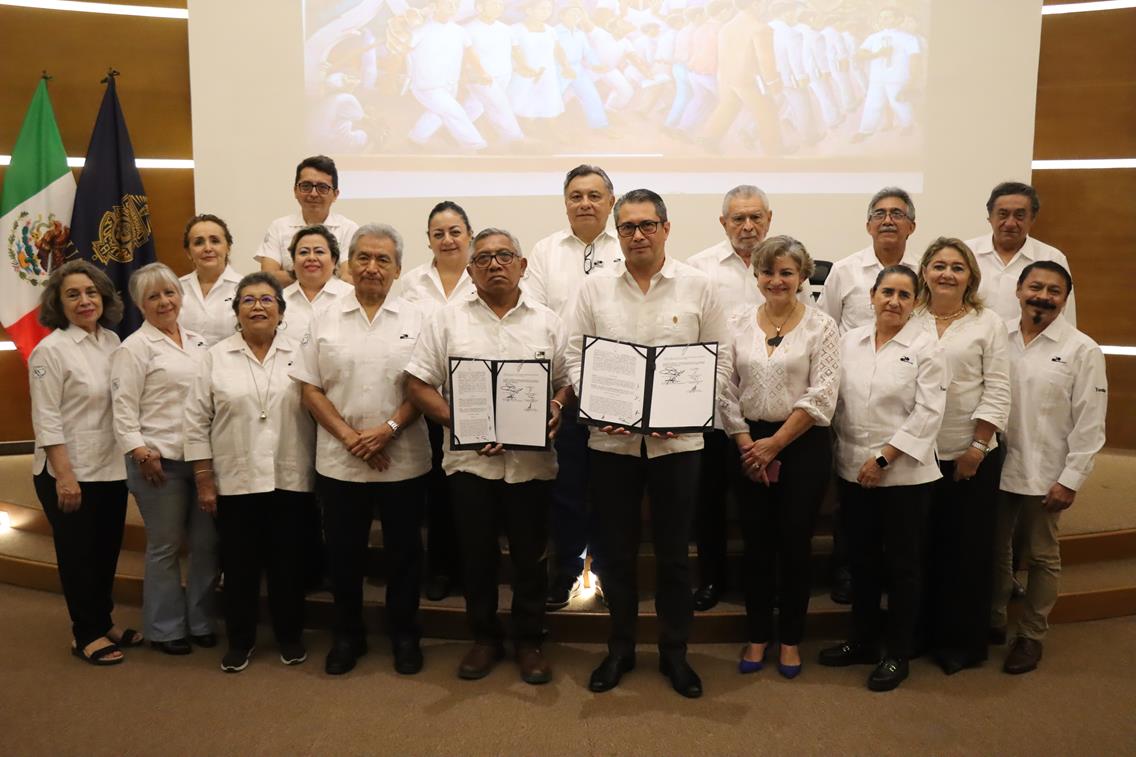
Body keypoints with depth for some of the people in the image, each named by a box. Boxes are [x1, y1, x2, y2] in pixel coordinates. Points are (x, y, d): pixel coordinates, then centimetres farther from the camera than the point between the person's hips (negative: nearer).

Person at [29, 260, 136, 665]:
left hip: (111, 468, 6)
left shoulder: (112, 341, 6)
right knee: (77, 555, 8)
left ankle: (104, 623, 32)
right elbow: (46, 420, -15)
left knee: (107, 551, 16)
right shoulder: (50, 350, -12)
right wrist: (64, 476, -18)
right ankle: (87, 635, 23)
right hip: (70, 473, -6)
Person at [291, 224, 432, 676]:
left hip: (403, 460, -1)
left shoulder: (415, 320, 2)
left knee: (403, 550, 9)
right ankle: (347, 634, 30)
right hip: (339, 461, 1)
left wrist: (388, 429, -15)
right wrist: (349, 436, -10)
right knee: (344, 551, 11)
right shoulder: (326, 321, 4)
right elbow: (310, 389, 1)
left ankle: (404, 634, 27)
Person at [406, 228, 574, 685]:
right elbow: (418, 383, 0)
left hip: (531, 459, 0)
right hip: (470, 459, 0)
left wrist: (557, 410, -14)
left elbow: (568, 381, 8)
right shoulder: (449, 320, 4)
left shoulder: (547, 322, 6)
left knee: (530, 555, 9)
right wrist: (459, 423, -12)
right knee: (476, 554, 10)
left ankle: (529, 641, 26)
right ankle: (484, 638, 28)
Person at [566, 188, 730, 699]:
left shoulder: (697, 286, 1)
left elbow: (718, 361, 2)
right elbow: (575, 356, 5)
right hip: (610, 440, 1)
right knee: (616, 551, 11)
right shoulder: (595, 288, 4)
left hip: (676, 440, -1)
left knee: (673, 553, 10)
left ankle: (674, 652, 28)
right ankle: (620, 648, 29)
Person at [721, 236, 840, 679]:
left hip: (804, 445, -2)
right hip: (749, 448, 2)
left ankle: (790, 639, 23)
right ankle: (758, 635, 25)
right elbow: (727, 393, 3)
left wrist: (773, 445, -11)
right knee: (757, 544, 9)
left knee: (795, 543, 5)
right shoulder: (739, 327, 6)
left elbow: (821, 397, -9)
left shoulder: (820, 326, -3)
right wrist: (747, 446, -7)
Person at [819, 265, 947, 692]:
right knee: (862, 559, 15)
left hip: (903, 473, -4)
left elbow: (927, 414, -12)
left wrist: (884, 459, -16)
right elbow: (838, 399, 8)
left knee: (903, 564, 6)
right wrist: (840, 450, 1)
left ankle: (897, 654, 20)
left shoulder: (926, 349, -6)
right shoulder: (850, 342, 7)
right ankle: (862, 641, 30)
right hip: (852, 469, 4)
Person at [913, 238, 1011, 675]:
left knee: (969, 548, 7)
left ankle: (963, 641, 21)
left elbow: (997, 390, -3)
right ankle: (923, 631, 25)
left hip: (972, 455, -1)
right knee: (922, 545, 9)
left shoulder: (988, 323, 1)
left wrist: (978, 447, -8)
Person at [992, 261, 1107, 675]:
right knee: (994, 551, 16)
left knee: (1042, 558, 12)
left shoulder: (1082, 350, -8)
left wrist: (1071, 480, -11)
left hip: (1044, 474, -3)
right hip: (996, 467, 3)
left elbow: (1089, 423, -8)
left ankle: (1031, 636, 28)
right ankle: (992, 622, 34)